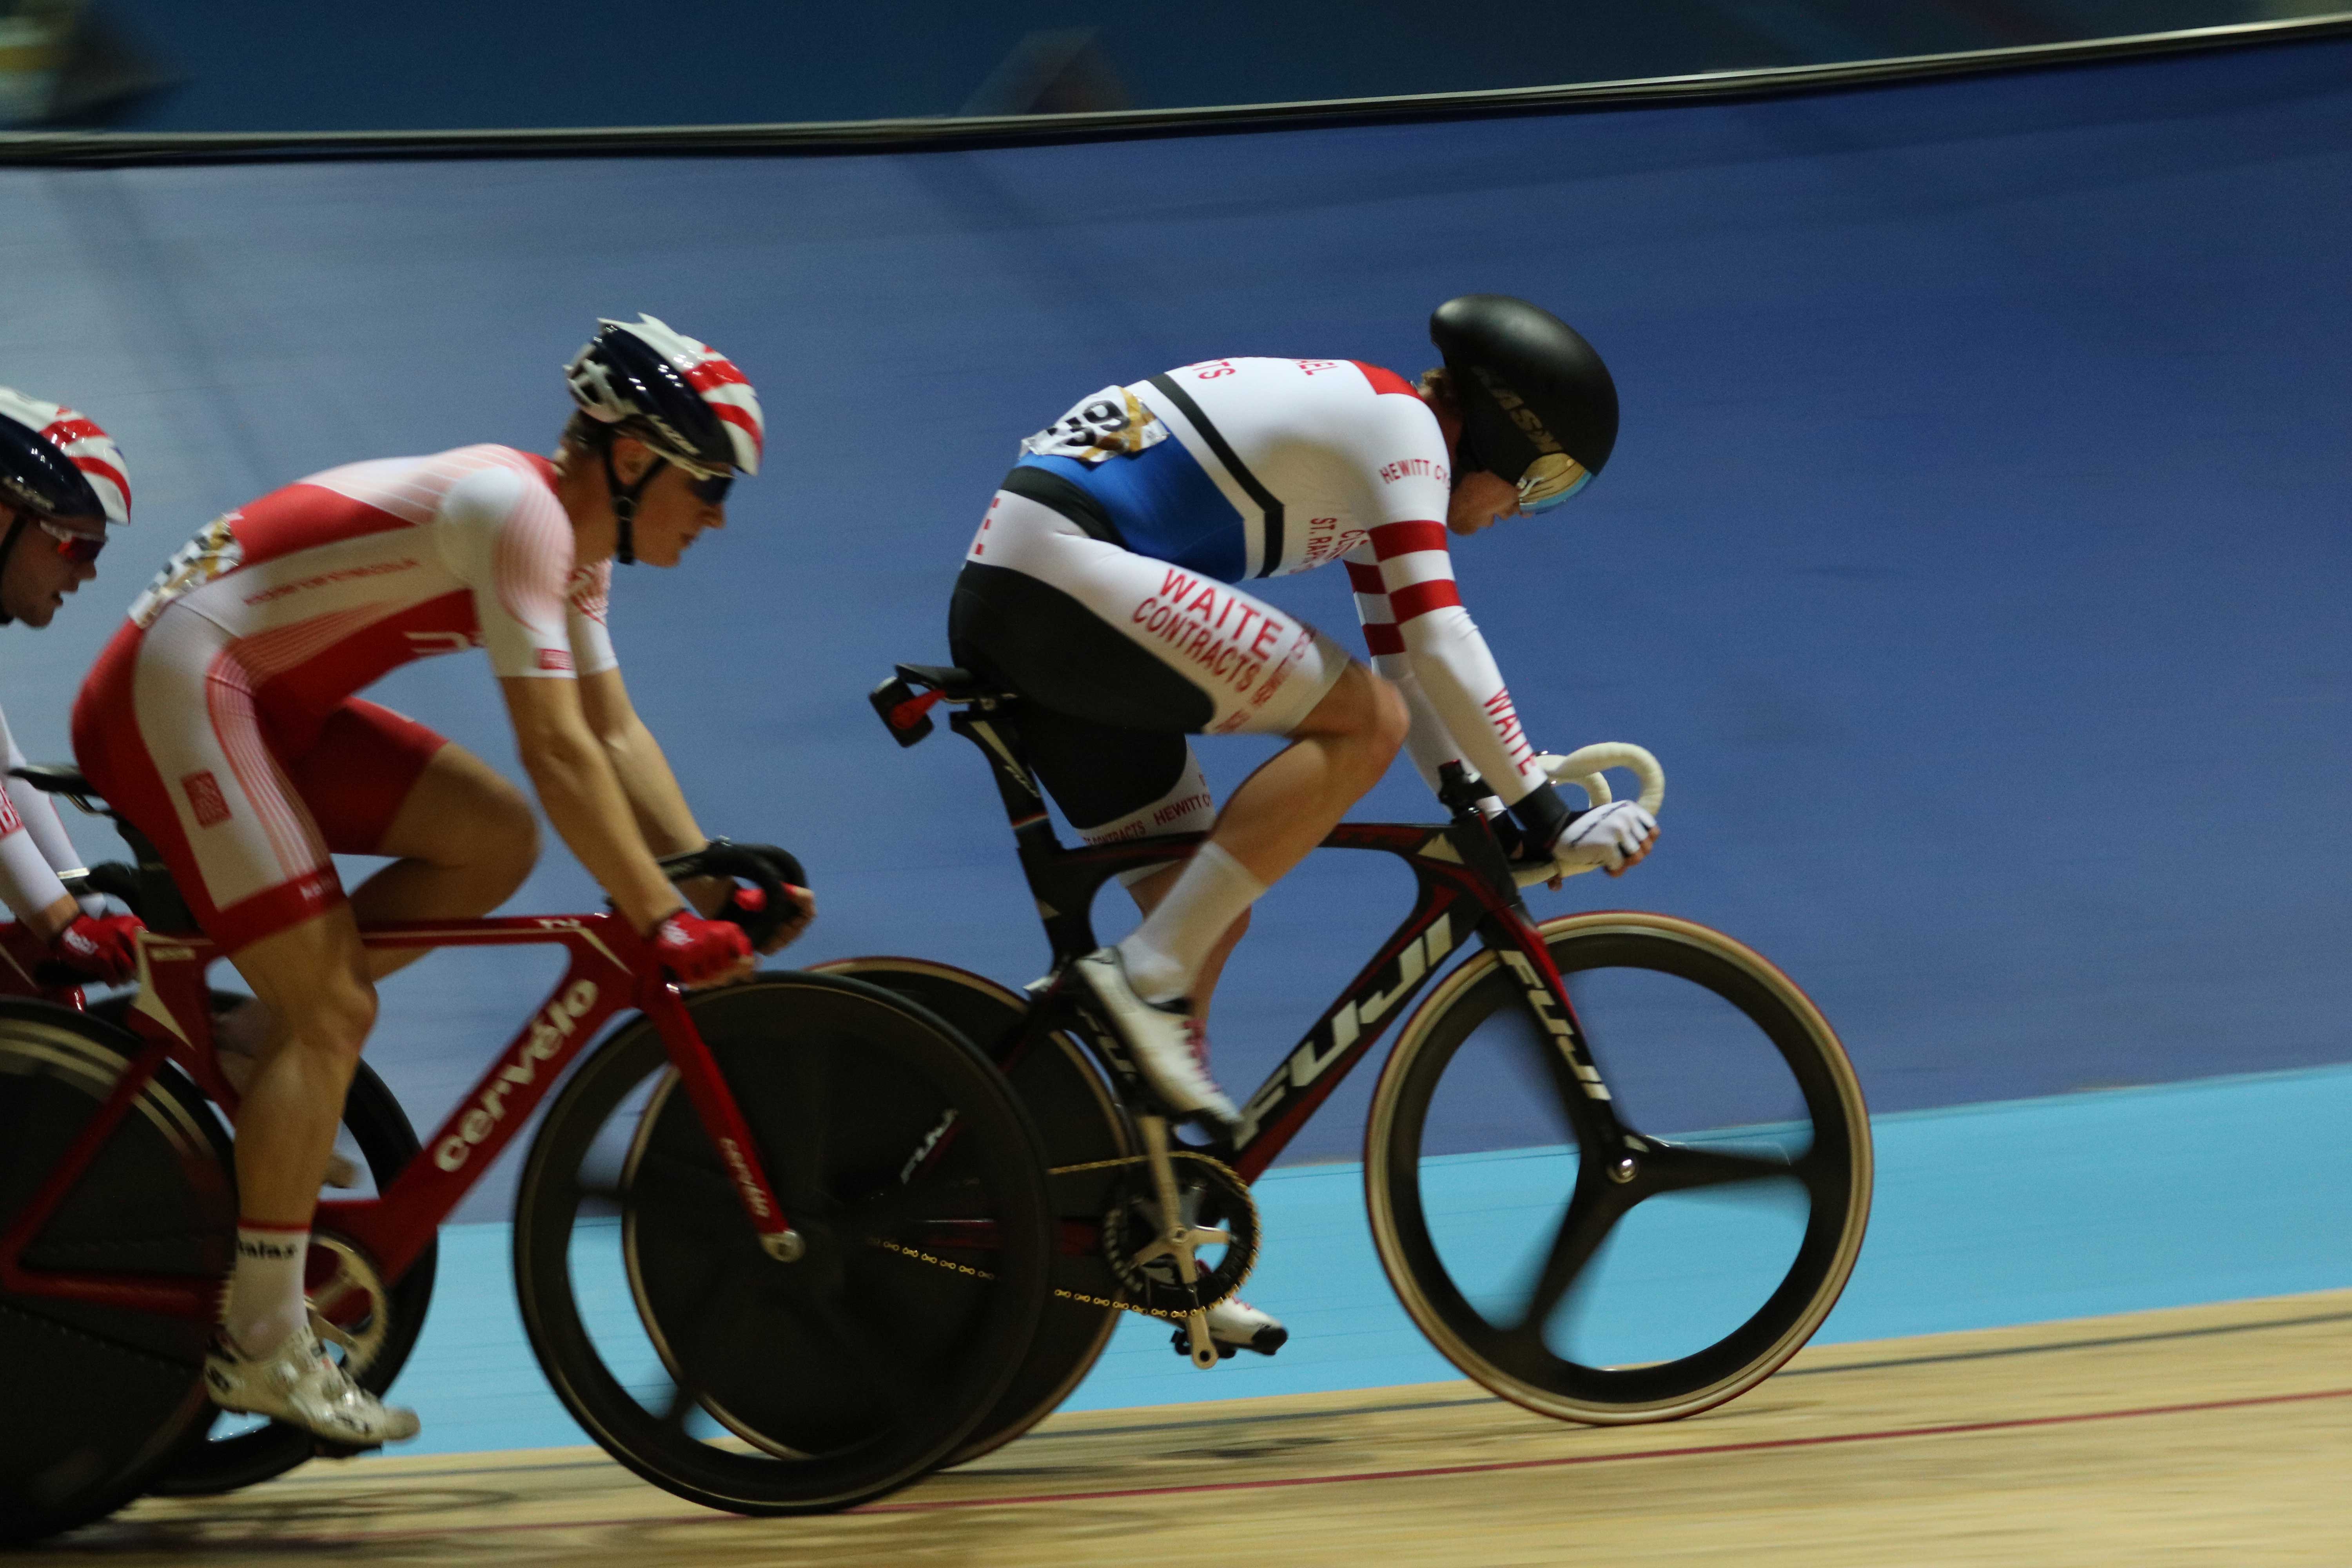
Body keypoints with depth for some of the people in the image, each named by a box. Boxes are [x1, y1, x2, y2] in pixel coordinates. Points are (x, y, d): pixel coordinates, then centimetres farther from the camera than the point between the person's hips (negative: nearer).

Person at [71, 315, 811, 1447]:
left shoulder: (573, 544, 11)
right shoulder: (517, 510, -20)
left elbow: (614, 733, 12)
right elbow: (557, 749, -25)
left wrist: (713, 882, 2)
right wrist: (663, 922, -24)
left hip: (270, 695, 10)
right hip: (177, 683, -10)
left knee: (494, 842, 1)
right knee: (333, 1011, -14)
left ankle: (257, 1030, 6)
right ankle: (262, 1343, -10)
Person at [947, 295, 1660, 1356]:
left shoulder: (1367, 449, 24)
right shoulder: (1399, 429, -7)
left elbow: (1405, 650, 27)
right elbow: (1438, 639, -14)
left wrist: (1477, 808, 21)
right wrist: (1540, 813, -12)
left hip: (1001, 607, 11)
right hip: (1065, 570, -11)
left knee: (1206, 917, 13)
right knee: (1363, 719, -14)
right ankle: (1146, 977, -15)